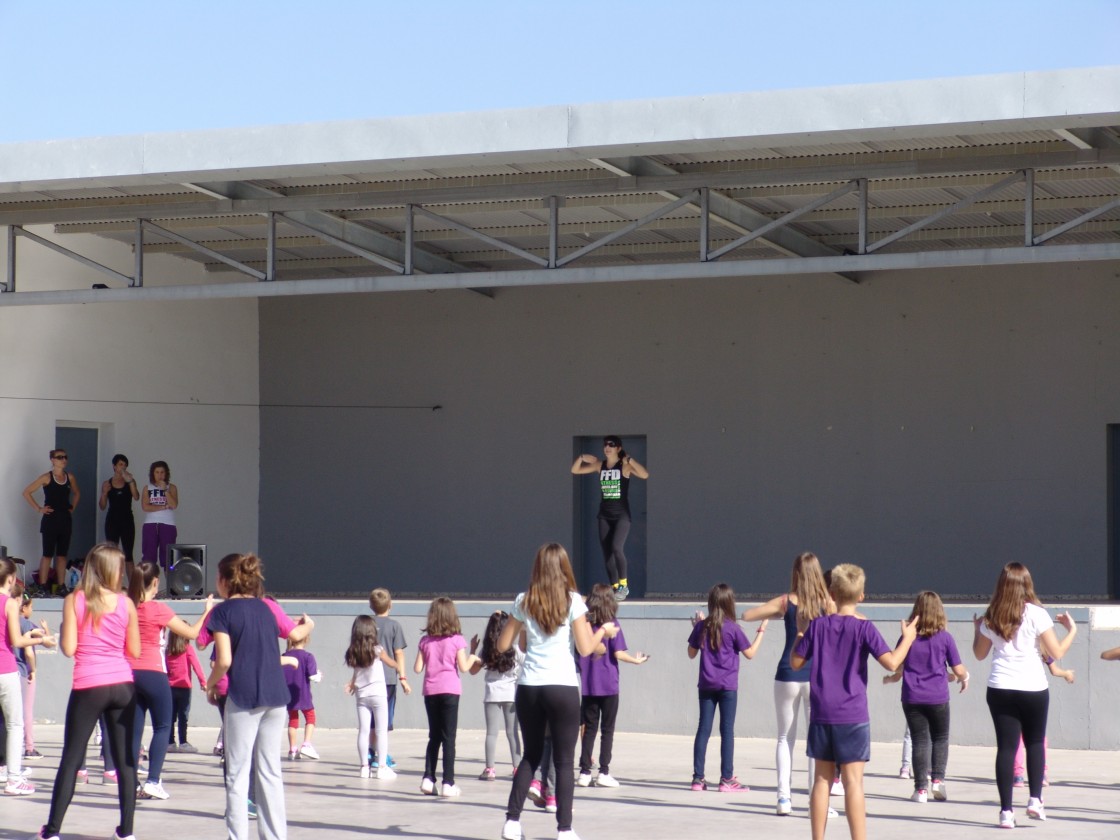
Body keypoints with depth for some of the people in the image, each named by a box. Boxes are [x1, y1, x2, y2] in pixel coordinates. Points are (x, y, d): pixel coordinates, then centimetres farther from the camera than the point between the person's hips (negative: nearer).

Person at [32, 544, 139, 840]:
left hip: (88, 687, -1)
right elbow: (135, 651, 4)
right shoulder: (126, 603, 0)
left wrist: (64, 628, 11)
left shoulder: (74, 601, -4)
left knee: (71, 759, 4)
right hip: (123, 685, 1)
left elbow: (69, 648, -8)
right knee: (125, 759, 8)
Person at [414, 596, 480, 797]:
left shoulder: (425, 641, 4)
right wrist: (472, 658, 12)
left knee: (434, 736, 14)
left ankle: (428, 779, 6)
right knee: (449, 738, -1)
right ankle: (448, 783, -3)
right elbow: (464, 667, -8)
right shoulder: (456, 640, -5)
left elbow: (418, 668, 3)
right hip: (450, 690, -3)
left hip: (430, 692, 3)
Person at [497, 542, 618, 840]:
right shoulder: (572, 600, -3)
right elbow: (585, 648, -4)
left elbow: (503, 645, 10)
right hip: (562, 688, -3)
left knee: (531, 756, 16)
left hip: (528, 688, 3)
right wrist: (603, 631, 14)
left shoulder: (524, 601, 5)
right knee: (564, 761, 3)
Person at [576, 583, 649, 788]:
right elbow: (618, 653, -12)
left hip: (588, 685, 3)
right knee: (607, 730, 5)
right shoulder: (611, 624, -8)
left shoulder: (585, 623, 1)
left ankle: (584, 773, 6)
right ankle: (603, 773, 3)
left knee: (589, 729, 9)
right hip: (608, 685, -3)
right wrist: (637, 660, 2)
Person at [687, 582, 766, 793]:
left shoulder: (702, 626, 2)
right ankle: (727, 779, -1)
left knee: (703, 729, 6)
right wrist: (761, 630, 4)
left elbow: (691, 653, 10)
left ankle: (698, 777, 7)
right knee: (727, 730, 0)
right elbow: (750, 653, -3)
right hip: (727, 686, -4)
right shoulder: (733, 628, -9)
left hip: (706, 686, 4)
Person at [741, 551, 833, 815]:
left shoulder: (786, 602, -3)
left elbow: (747, 615, 0)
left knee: (785, 737, 10)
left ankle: (784, 797, 2)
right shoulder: (828, 603, -4)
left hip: (788, 675, 0)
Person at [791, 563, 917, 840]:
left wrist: (799, 635, 24)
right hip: (853, 717, -3)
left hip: (821, 715, 3)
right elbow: (891, 662, -15)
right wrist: (908, 638, 0)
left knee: (822, 779, 10)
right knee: (853, 781, -5)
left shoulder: (818, 625, 2)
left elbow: (795, 662, 8)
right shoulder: (864, 628, -7)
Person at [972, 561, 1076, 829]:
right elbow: (1056, 653, -5)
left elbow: (980, 654, 13)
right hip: (1033, 688, -2)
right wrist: (1071, 630, 10)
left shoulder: (991, 617, 3)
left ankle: (1006, 810, -3)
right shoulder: (1036, 614, -6)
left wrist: (977, 628, 29)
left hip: (1000, 688, 2)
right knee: (1035, 743, 17)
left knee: (1006, 746, 2)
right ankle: (1035, 799, 6)